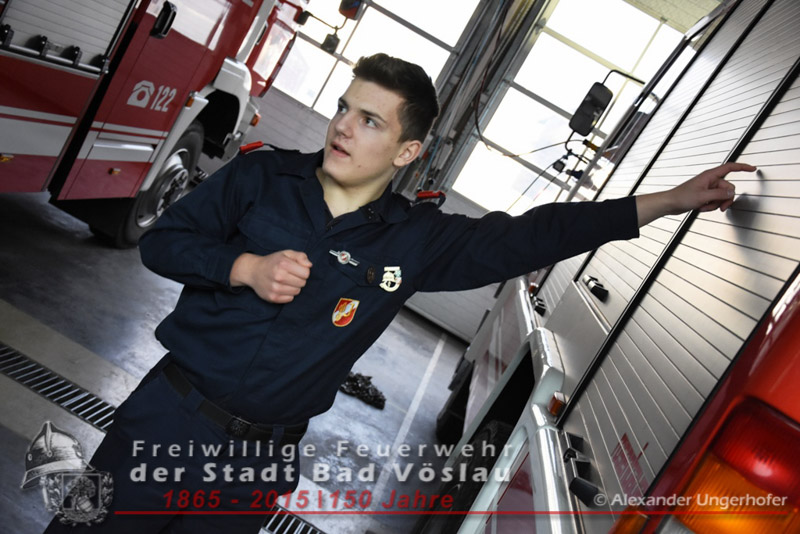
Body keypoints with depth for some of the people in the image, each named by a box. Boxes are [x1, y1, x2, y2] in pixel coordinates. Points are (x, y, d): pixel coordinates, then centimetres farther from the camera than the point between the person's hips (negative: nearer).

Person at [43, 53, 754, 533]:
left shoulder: (416, 240, -6)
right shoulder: (262, 175, -5)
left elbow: (533, 235, -6)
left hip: (262, 457, 1)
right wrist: (247, 266, -21)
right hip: (170, 415, 0)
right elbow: (163, 239, -2)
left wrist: (672, 199, -6)